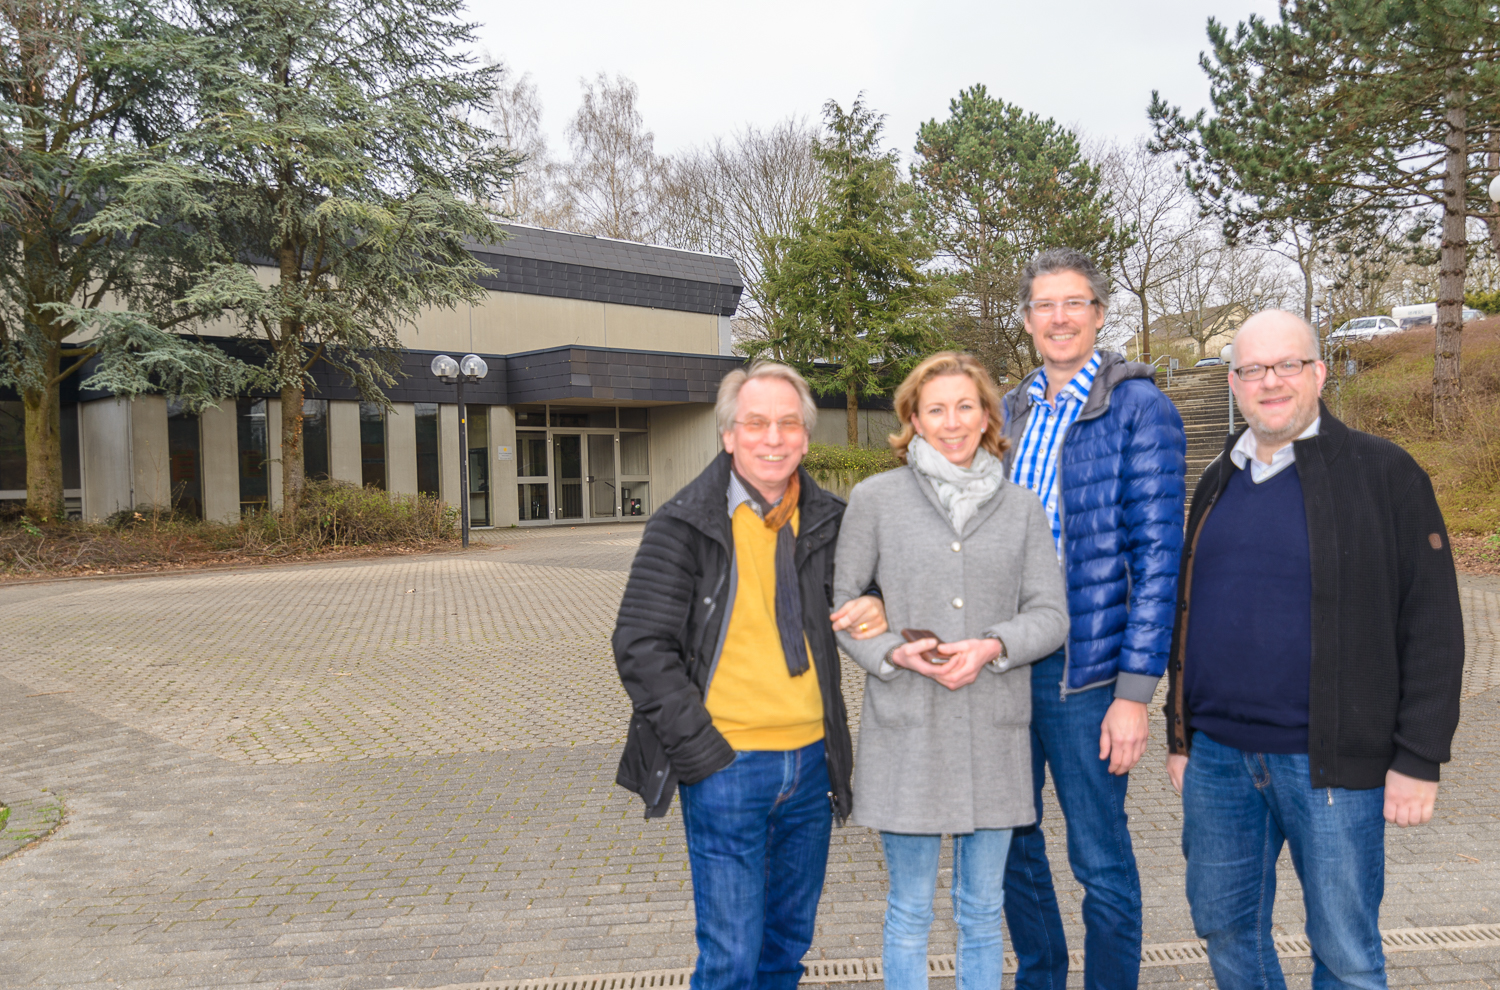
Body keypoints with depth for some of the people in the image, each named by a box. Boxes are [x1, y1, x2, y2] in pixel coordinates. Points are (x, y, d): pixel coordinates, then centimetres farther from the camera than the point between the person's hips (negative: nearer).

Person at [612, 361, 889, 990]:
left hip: (812, 763, 5)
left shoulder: (827, 521, 5)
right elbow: (641, 648, -10)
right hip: (727, 767, -4)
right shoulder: (684, 524, -8)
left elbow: (860, 594, 21)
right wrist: (705, 755, -14)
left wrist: (877, 614, -5)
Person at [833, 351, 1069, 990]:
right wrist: (894, 652, -13)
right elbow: (837, 600, 3)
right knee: (909, 912, 9)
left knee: (982, 911, 15)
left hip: (995, 729, 2)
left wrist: (992, 647, -14)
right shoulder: (875, 499, 1)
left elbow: (1051, 614, 5)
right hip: (906, 729, -2)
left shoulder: (1022, 507, 7)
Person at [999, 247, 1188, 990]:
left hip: (1084, 668, -5)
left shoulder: (1139, 408, -6)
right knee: (1012, 842, 17)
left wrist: (1134, 690, -14)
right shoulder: (1011, 412, 11)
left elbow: (1158, 556, -10)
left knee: (1100, 859, 6)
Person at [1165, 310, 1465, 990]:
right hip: (1218, 756, 5)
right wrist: (1180, 737, 15)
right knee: (1224, 927, 16)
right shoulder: (1218, 482, 11)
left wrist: (1418, 758, -9)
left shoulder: (1382, 473, -5)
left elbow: (1432, 625, -6)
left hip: (1330, 763, -4)